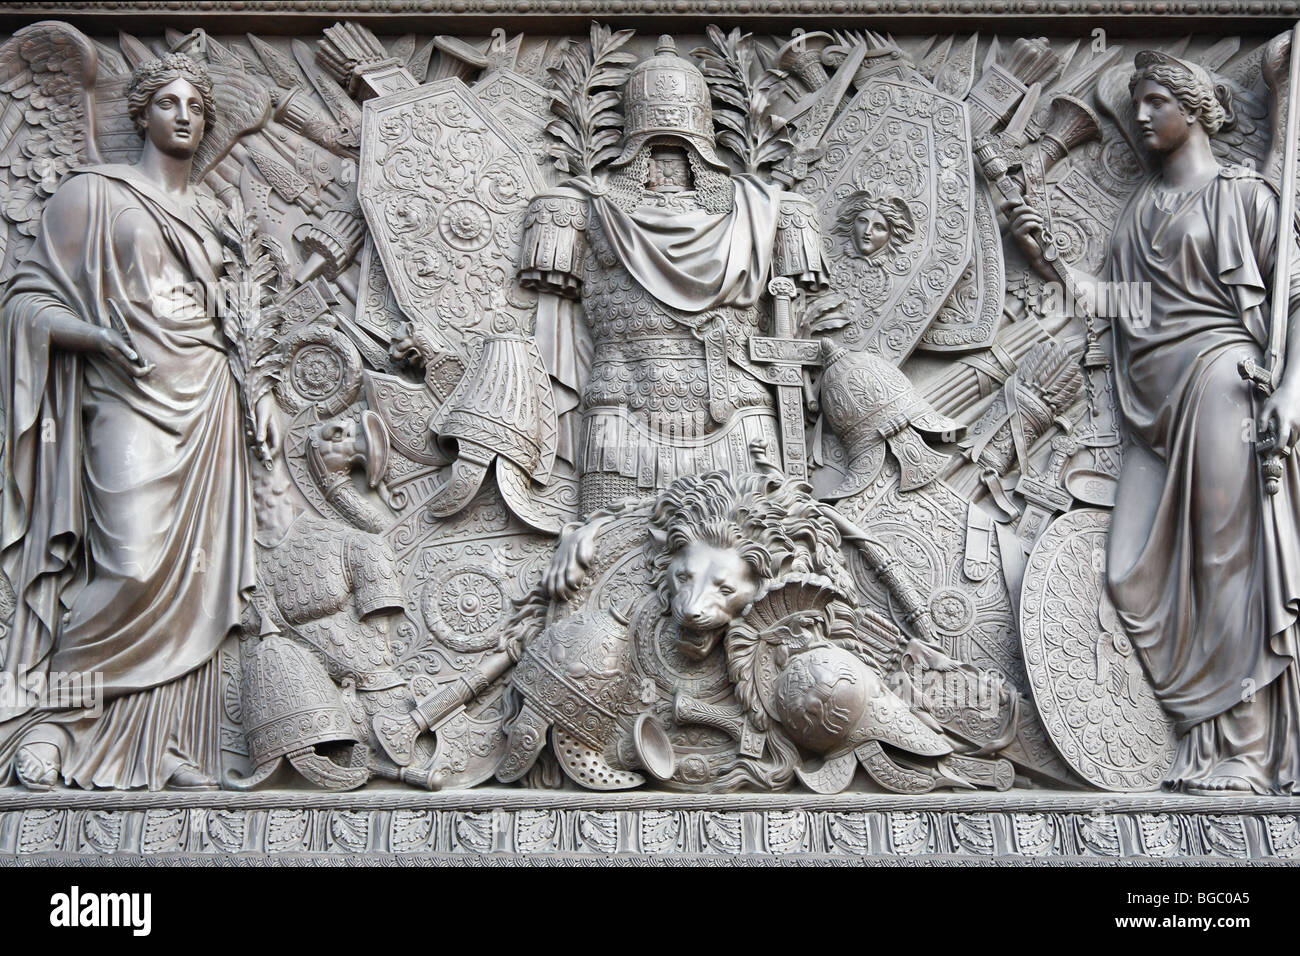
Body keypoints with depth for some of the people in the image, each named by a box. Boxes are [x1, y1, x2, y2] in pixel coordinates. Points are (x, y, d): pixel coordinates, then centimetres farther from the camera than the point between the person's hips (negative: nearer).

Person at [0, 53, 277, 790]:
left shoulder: (213, 214, 19)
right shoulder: (93, 195, 5)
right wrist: (97, 336, -16)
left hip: (206, 401, 5)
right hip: (129, 397, -5)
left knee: (193, 574, 0)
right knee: (134, 564, -18)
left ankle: (170, 746, 5)